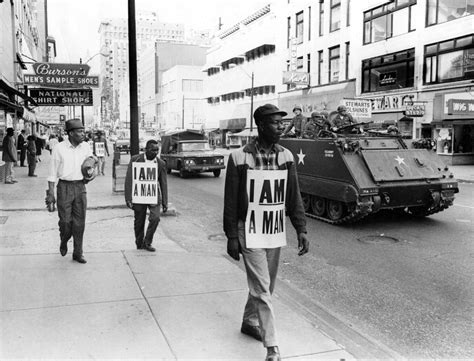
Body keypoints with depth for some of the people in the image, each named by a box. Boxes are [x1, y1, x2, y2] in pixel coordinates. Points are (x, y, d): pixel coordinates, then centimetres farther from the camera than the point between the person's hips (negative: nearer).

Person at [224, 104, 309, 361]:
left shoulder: (286, 156, 1)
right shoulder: (240, 158, -13)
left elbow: (293, 196, 4)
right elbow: (230, 201, -8)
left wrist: (301, 229, -2)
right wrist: (231, 236, -8)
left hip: (275, 233, 5)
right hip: (250, 233, -5)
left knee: (264, 286, 18)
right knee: (262, 290, -4)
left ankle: (249, 322, 42)